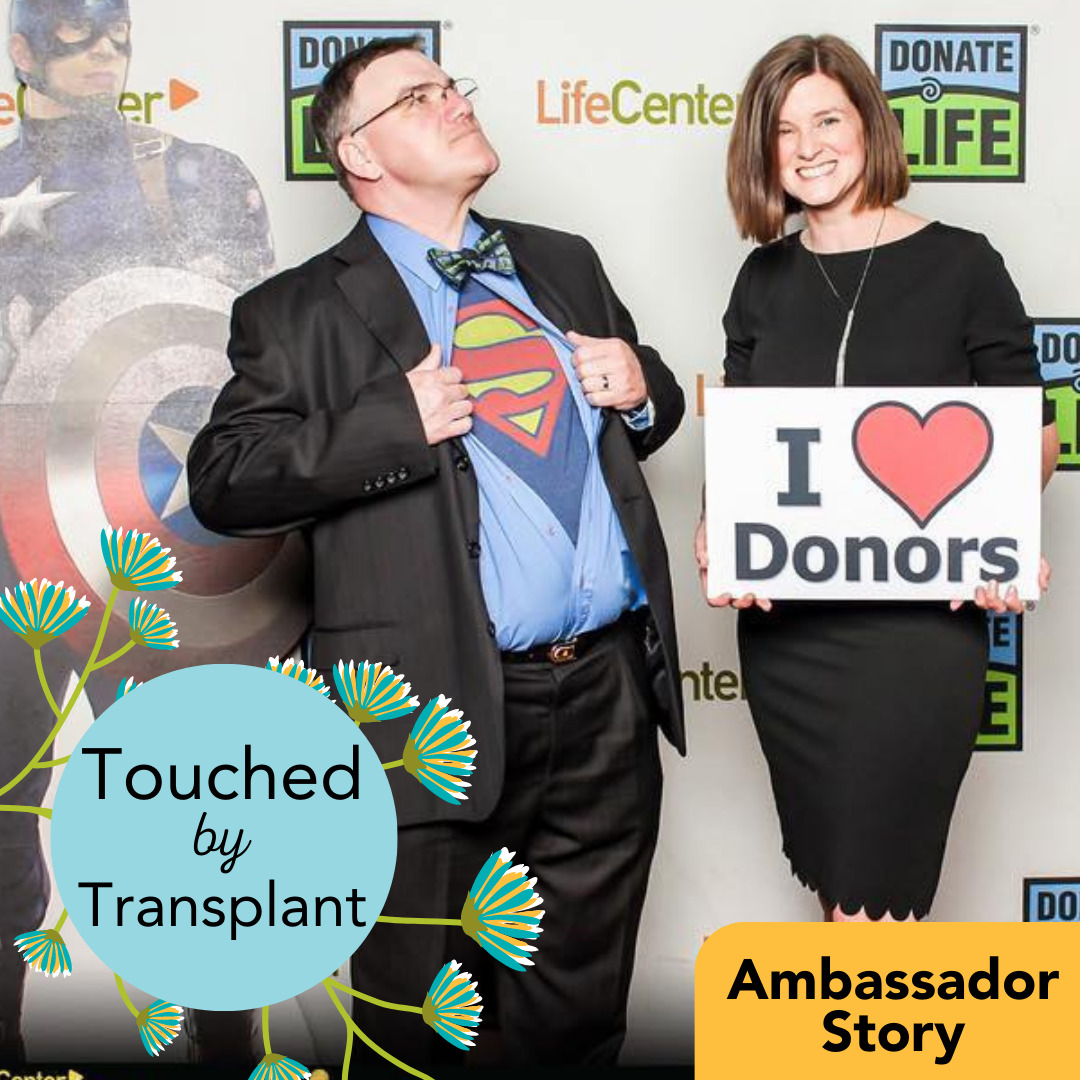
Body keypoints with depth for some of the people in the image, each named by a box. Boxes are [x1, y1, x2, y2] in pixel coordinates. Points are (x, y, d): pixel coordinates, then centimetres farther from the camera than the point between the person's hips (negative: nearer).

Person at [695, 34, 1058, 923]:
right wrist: (716, 532, -11)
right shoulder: (765, 280, 9)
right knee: (836, 884, 15)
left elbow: (1032, 433, 2)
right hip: (783, 624, 4)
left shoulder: (961, 264, -2)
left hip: (918, 623, -4)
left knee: (872, 897, -1)